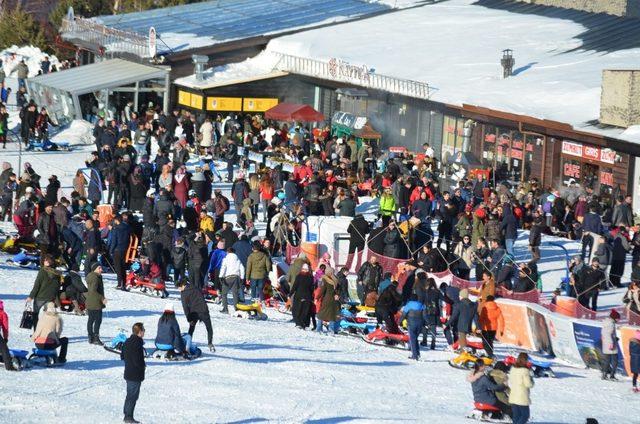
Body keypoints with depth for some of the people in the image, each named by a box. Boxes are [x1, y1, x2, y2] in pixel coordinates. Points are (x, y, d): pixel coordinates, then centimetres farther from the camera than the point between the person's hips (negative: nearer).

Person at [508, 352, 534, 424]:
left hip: (512, 397, 7)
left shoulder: (512, 369, 4)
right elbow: (529, 384, -14)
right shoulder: (524, 371, -16)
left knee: (516, 416, 12)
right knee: (525, 415, 3)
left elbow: (509, 382, 12)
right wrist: (531, 381, 5)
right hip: (522, 398, -7)